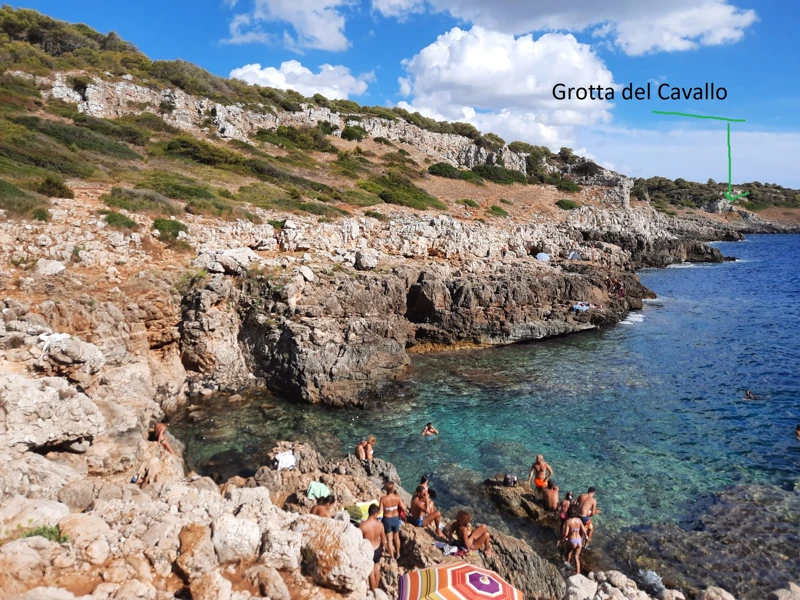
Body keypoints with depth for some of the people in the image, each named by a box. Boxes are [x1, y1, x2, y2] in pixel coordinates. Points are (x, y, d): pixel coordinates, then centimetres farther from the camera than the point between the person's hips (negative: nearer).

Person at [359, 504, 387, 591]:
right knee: (377, 569, 26)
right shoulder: (380, 524, -18)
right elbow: (383, 538, -3)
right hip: (377, 549, 3)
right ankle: (376, 588, 45)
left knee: (371, 572, 15)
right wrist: (383, 548, 16)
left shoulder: (362, 525, -27)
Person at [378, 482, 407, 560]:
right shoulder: (397, 498, -20)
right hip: (396, 519, 2)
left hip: (387, 519, -2)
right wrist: (402, 502, 4)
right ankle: (397, 554, 45)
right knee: (396, 537, 25)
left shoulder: (383, 498, -25)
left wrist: (378, 506, -1)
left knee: (389, 539, 17)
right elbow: (404, 509, -14)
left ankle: (392, 557, 29)